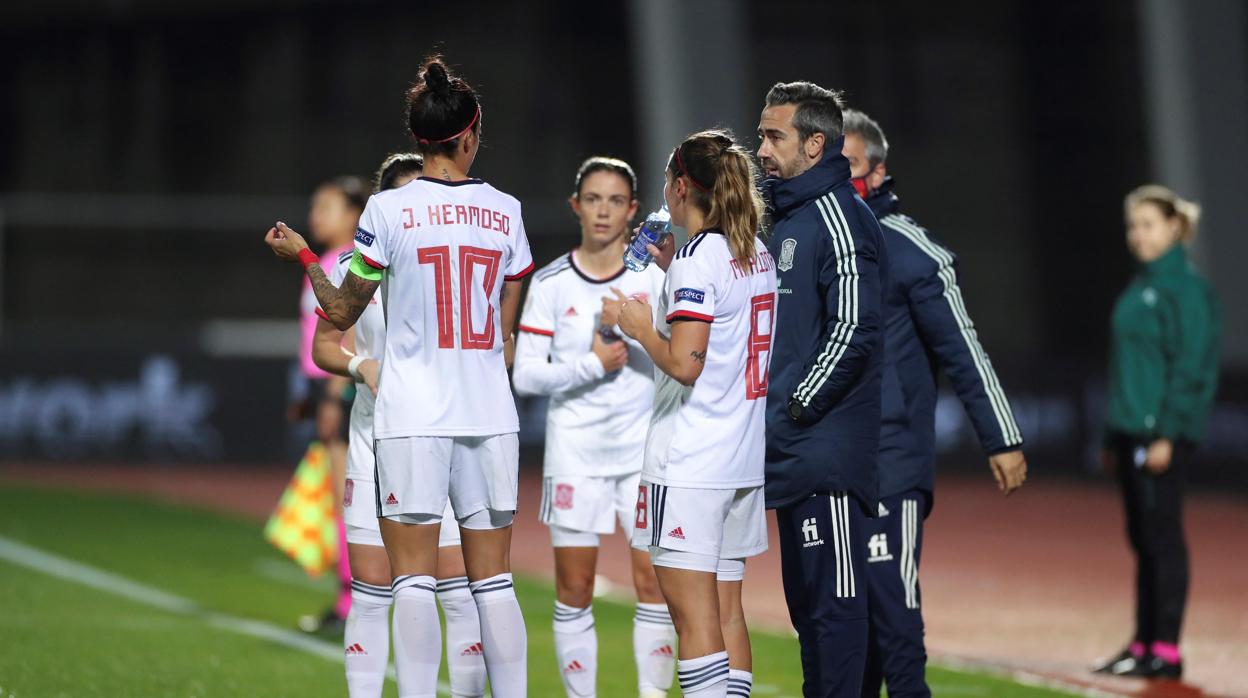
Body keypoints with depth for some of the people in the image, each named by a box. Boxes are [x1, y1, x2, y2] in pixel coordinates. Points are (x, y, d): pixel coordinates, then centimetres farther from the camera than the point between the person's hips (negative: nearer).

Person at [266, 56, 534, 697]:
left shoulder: (389, 210, -5)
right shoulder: (505, 210, 4)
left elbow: (342, 313, 2)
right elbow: (507, 327, 9)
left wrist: (301, 255, 17)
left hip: (412, 417, -3)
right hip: (489, 413, 3)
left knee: (414, 580, -1)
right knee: (493, 583, 7)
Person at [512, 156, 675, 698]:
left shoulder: (654, 275, 0)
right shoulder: (550, 283, 0)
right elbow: (526, 375, -3)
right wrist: (593, 364, -14)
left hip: (644, 446, 0)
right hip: (575, 450, 0)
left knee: (653, 581, -7)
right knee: (574, 591, 3)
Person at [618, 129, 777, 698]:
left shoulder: (698, 257, -13)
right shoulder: (758, 256, 11)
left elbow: (685, 363, -21)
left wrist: (641, 329, -4)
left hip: (689, 461, -8)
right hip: (744, 458, 8)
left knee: (692, 612, -8)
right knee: (726, 609, 11)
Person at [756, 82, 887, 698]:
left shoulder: (837, 217, -11)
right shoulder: (785, 219, 18)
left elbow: (853, 332, -18)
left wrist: (796, 408, -16)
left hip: (826, 451, -10)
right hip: (790, 455, 10)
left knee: (833, 596, -7)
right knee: (805, 597, 13)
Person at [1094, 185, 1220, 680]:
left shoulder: (1185, 287, -9)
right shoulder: (1140, 287, 17)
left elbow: (1191, 366, -15)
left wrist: (1168, 434, -20)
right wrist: (1111, 436, 20)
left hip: (1164, 433, -9)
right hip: (1130, 430, 9)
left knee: (1162, 537, -8)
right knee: (1143, 541, 10)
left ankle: (1167, 650, -7)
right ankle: (1144, 645, 14)